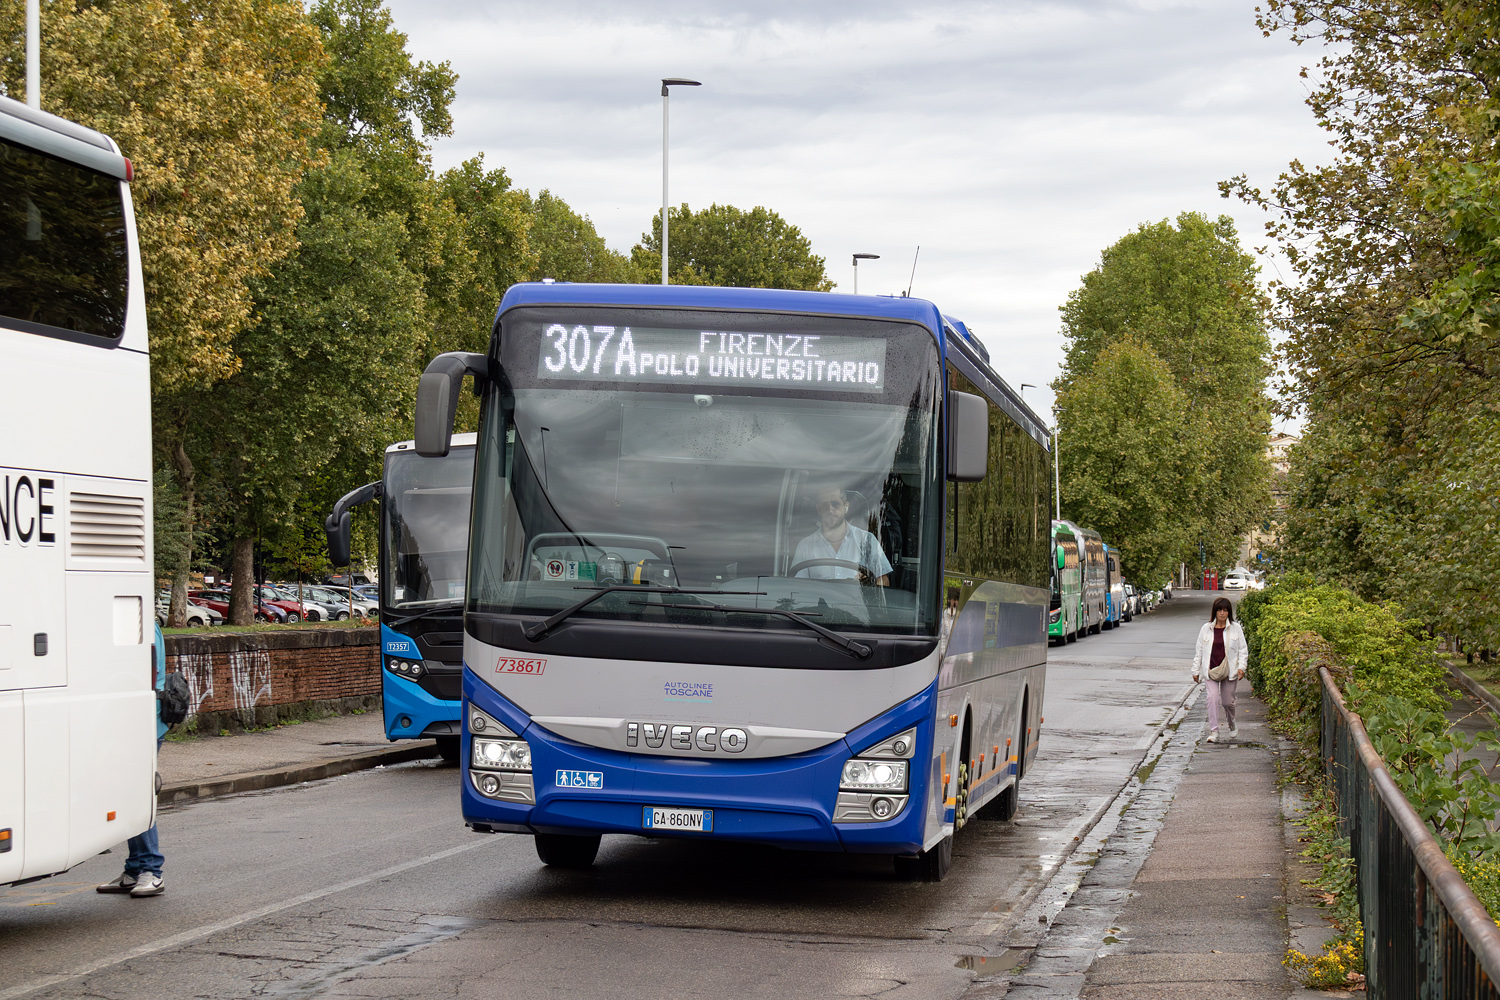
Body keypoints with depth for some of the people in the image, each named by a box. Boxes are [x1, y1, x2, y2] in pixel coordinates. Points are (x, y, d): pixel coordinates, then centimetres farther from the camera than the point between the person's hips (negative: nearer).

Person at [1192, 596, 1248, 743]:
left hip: (1229, 670, 0)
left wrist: (1241, 667, -7)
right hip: (1211, 670, 0)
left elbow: (1243, 649, 6)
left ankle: (1232, 726, 35)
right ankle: (1213, 731, -16)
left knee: (1228, 701, 6)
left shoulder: (1235, 628, 2)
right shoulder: (1206, 629, 4)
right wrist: (1196, 671, 9)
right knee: (1213, 698, -16)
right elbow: (1199, 651, 10)